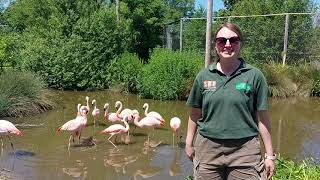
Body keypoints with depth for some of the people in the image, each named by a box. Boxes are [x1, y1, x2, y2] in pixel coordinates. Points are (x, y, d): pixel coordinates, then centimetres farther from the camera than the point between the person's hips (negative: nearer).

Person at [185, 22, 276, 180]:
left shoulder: (254, 76, -2)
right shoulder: (204, 76, 3)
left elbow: (262, 117, 0)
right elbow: (195, 114, 11)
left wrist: (269, 155, 2)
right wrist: (189, 144, 13)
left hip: (244, 151, -1)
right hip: (207, 149, 2)